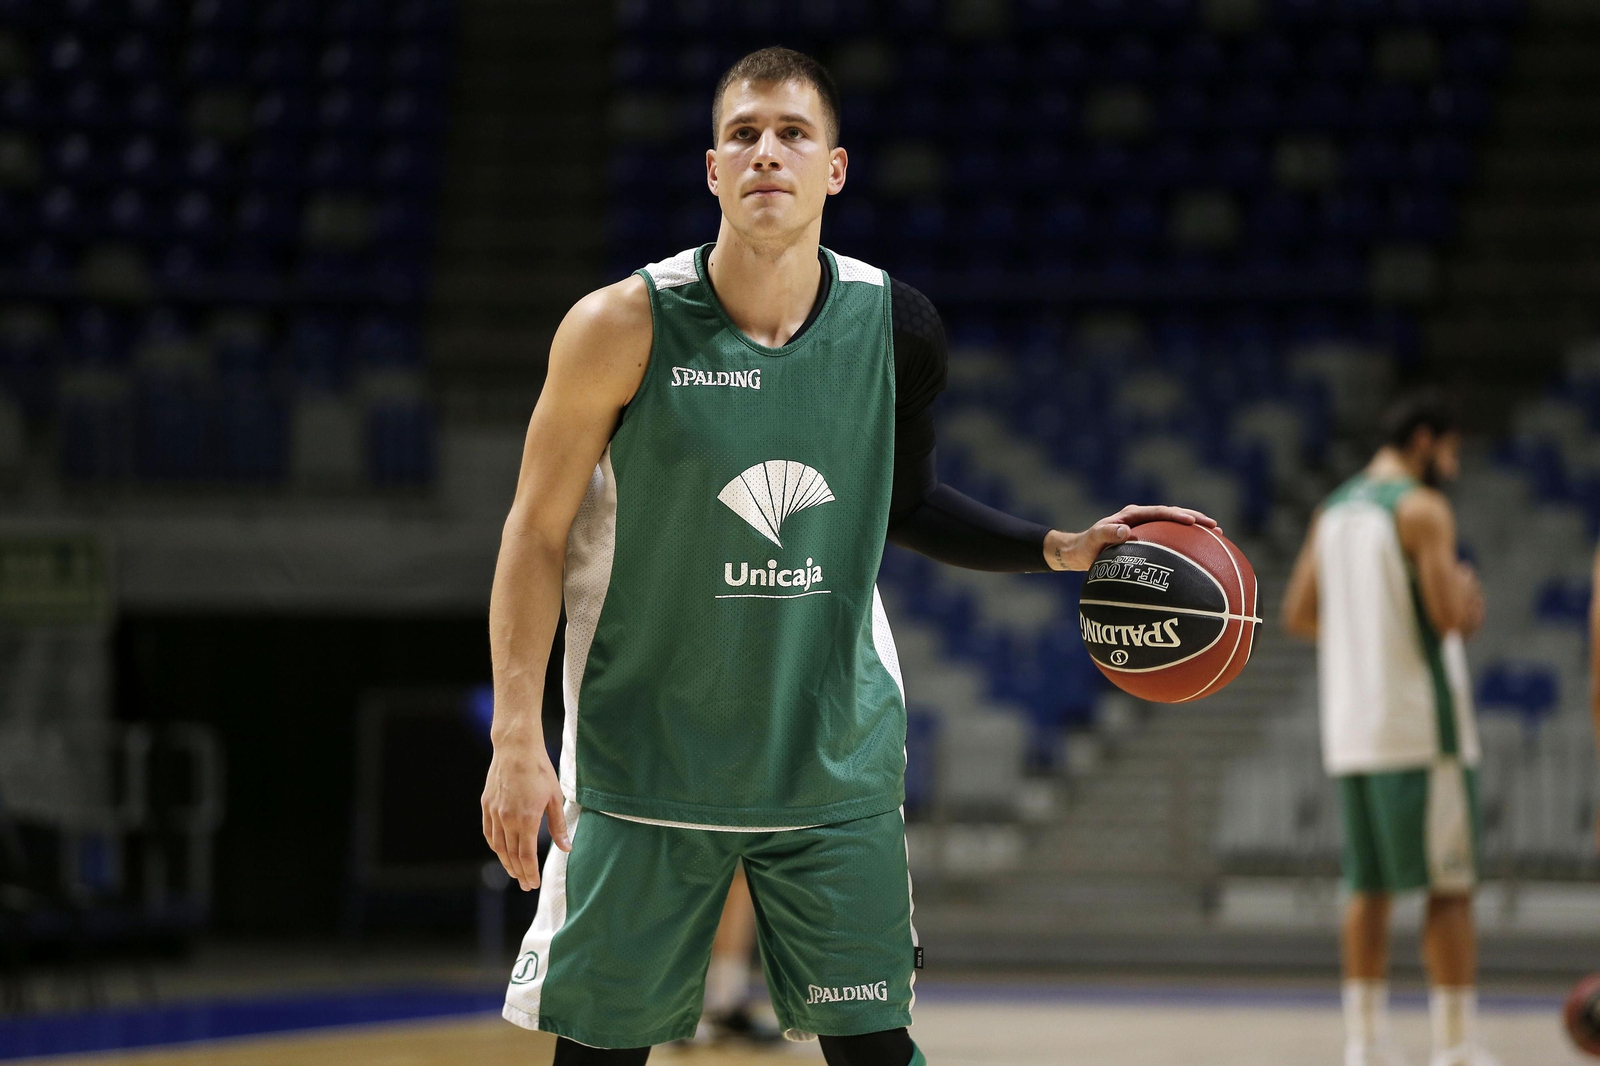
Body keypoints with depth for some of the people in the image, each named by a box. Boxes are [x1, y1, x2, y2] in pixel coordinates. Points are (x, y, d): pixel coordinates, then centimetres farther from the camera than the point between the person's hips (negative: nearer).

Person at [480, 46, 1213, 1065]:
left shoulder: (895, 326, -3)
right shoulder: (624, 327, -13)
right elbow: (539, 531, -6)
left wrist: (1061, 547, 4)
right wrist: (518, 738, -11)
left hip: (833, 760, 2)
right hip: (648, 760, -2)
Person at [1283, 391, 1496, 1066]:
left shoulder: (1333, 511, 14)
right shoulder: (1422, 508, -10)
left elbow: (1299, 616, 17)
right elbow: (1450, 615, -18)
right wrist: (1467, 593, 3)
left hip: (1351, 730, 8)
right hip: (1422, 729, -8)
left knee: (1369, 886, 10)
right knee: (1449, 886, -4)